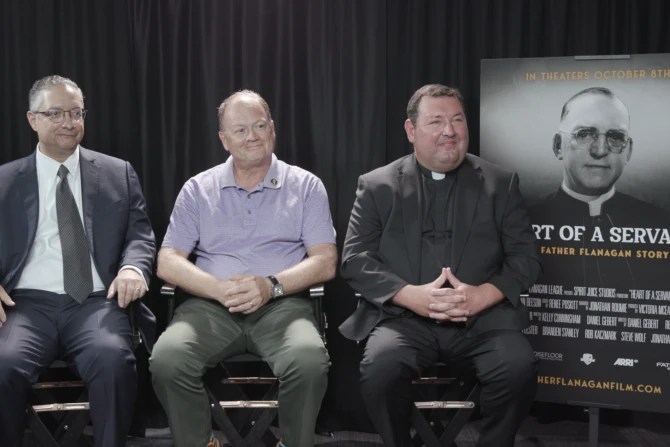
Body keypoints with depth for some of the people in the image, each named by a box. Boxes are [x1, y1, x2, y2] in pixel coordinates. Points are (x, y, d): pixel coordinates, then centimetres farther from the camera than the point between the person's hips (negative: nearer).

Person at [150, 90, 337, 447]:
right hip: (211, 305, 1)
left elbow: (325, 261, 1)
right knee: (166, 362, -28)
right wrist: (221, 289, -14)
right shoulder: (198, 189, 12)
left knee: (310, 363, -33)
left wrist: (272, 285, -17)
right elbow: (168, 262, 5)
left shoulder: (306, 186, 9)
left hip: (282, 304, -1)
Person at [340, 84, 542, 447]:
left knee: (519, 367, -27)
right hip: (404, 317, -1)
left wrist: (484, 294, -14)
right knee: (379, 369, -30)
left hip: (481, 317, 1)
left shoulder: (500, 183, 10)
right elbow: (355, 259, 1)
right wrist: (410, 295, -15)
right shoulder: (377, 186, 8)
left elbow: (526, 257, 6)